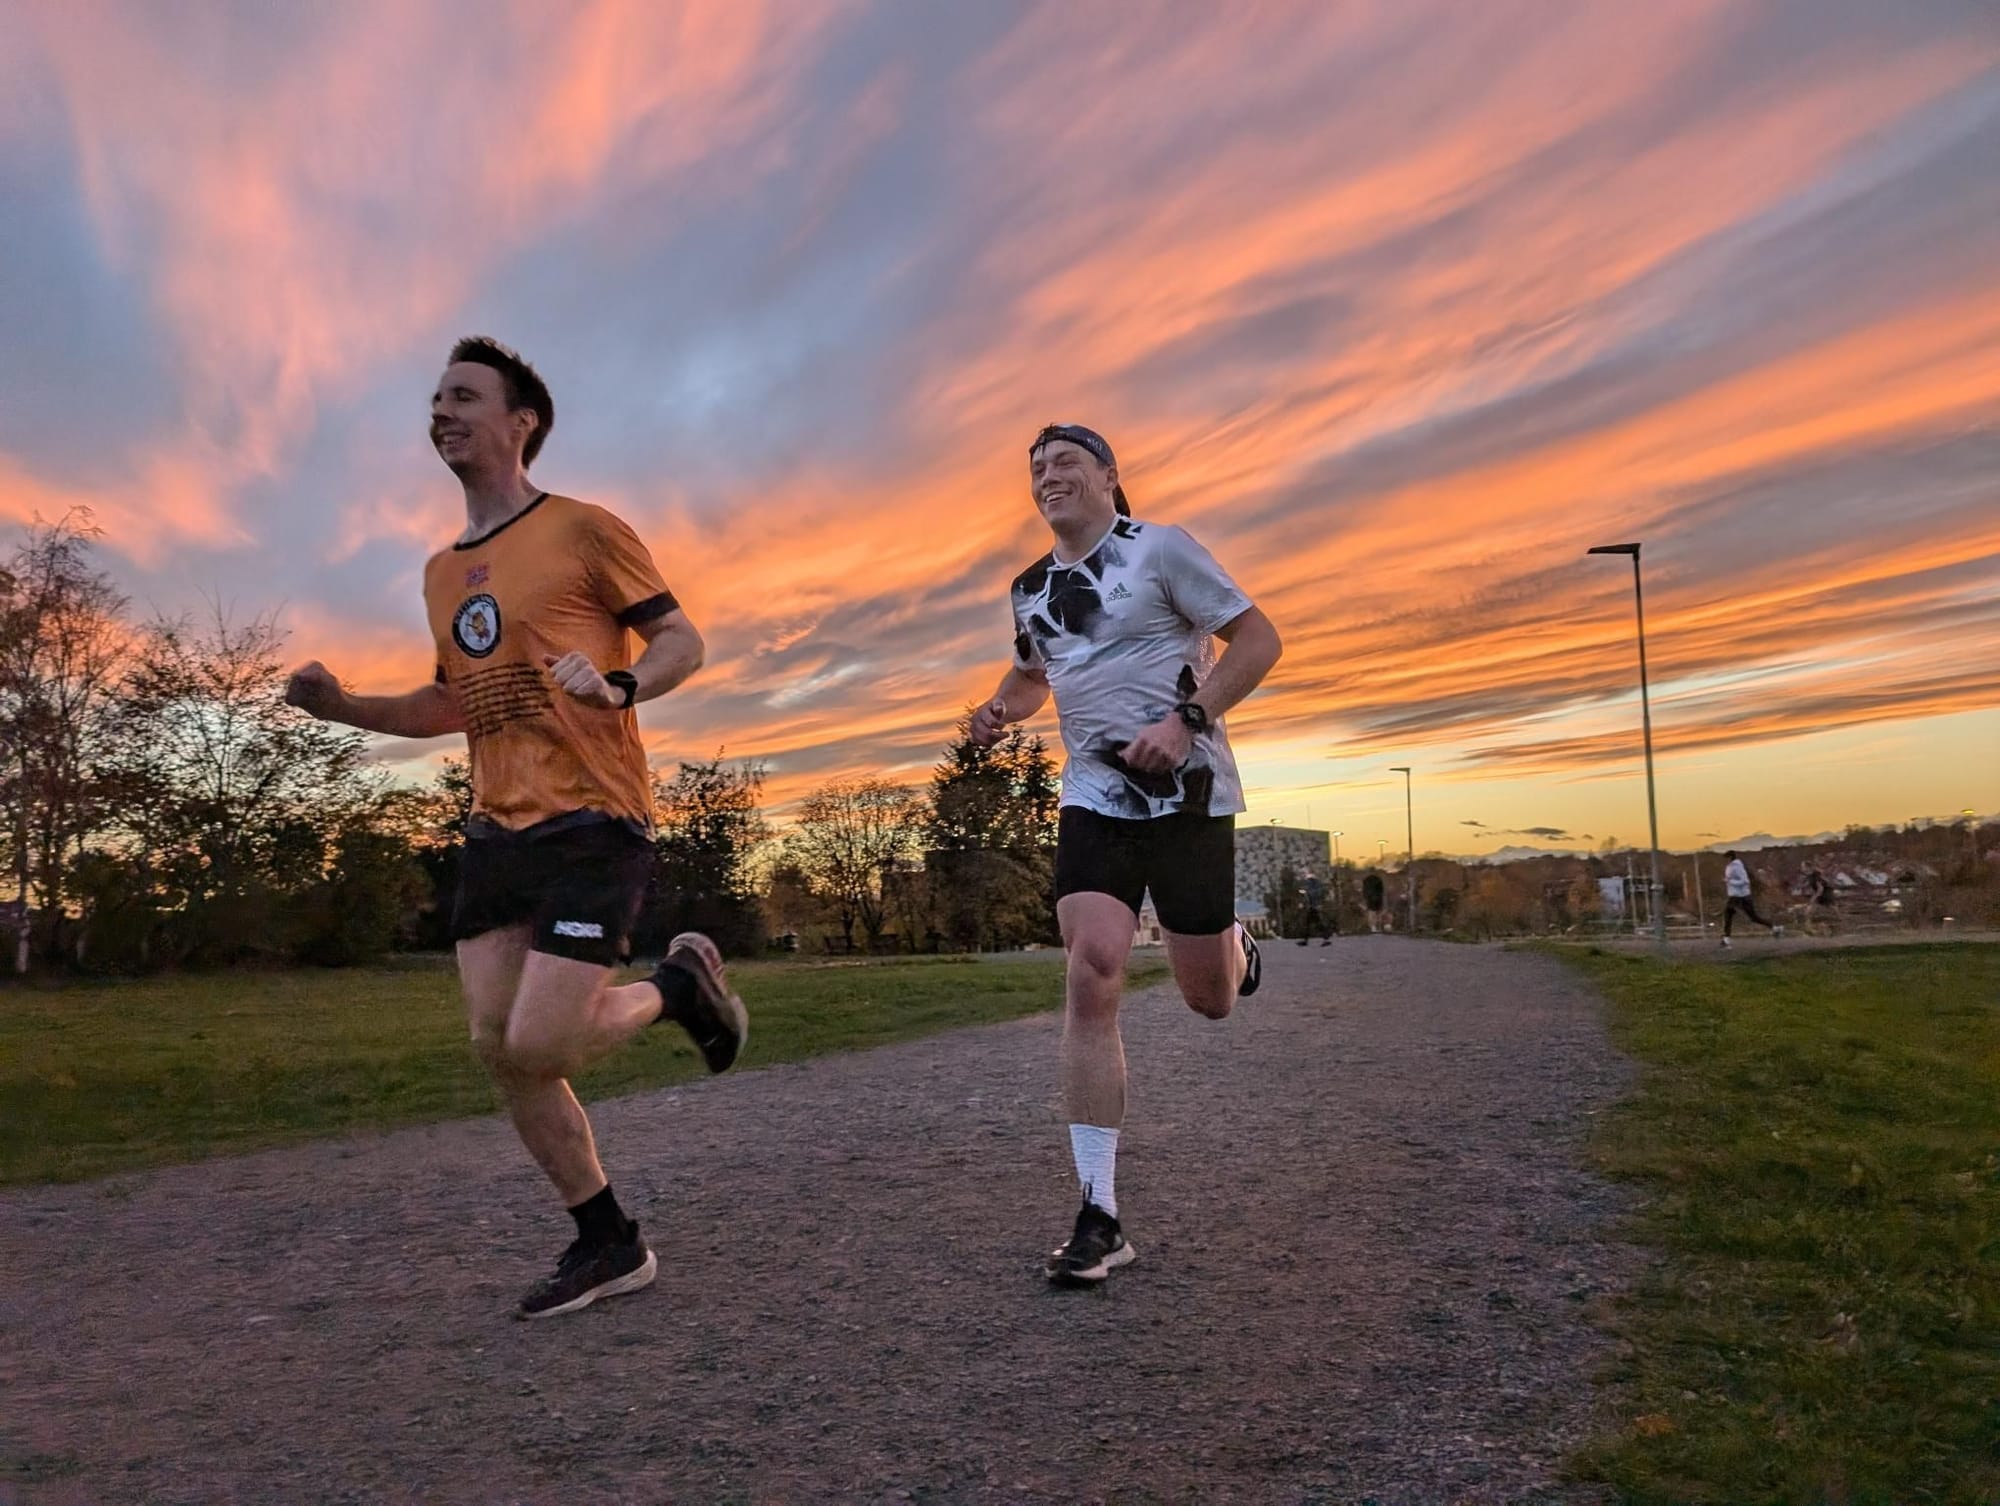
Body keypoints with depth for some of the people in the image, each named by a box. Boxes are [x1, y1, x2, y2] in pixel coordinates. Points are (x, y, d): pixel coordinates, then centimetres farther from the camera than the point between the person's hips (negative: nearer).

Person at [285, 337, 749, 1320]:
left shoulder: (584, 530, -3)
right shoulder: (440, 571, 18)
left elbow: (683, 642, -4)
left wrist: (619, 686, -24)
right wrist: (344, 708, 10)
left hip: (591, 823, -7)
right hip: (496, 832, 8)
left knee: (539, 1045, -15)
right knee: (496, 1046, 3)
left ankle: (679, 987, 15)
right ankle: (609, 1247, 17)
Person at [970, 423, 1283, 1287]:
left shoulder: (1161, 550, -5)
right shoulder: (1030, 590, 12)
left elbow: (1259, 640, -6)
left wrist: (1187, 720, -19)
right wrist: (1002, 708, 7)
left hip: (1188, 794, -3)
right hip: (1093, 800, 3)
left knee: (1210, 999, 6)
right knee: (1091, 975, -16)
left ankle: (1236, 947, 47)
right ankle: (1099, 1217, -11)